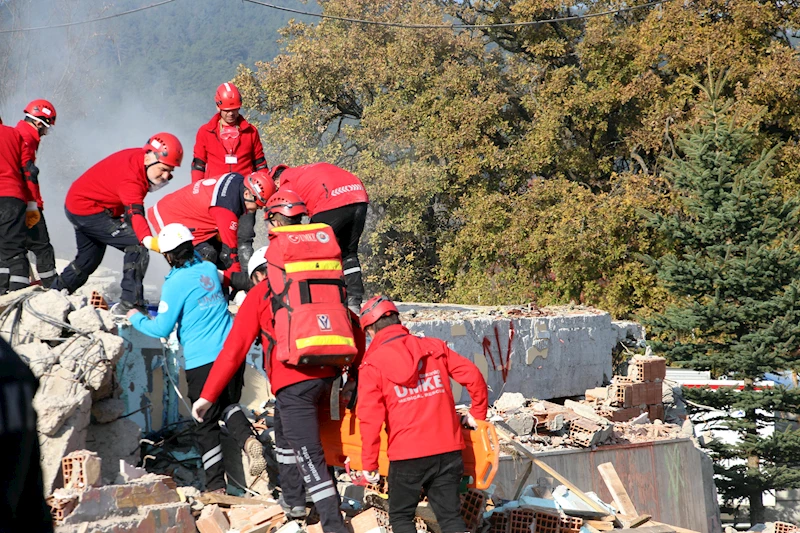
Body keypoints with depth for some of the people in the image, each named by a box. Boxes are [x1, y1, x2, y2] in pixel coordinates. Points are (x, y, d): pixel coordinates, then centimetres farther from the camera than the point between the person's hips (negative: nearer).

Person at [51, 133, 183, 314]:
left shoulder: (138, 158, -6)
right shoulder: (130, 175, -34)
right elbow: (135, 213, -48)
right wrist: (148, 240, -62)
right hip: (89, 210, -10)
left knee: (88, 259, 28)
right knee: (137, 244, -21)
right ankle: (130, 304, -22)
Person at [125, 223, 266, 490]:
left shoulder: (176, 283, -12)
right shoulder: (209, 269, 8)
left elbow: (162, 328, -10)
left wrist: (136, 318, 7)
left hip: (202, 361, -6)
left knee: (207, 424, 5)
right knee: (229, 404, 25)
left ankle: (216, 484, 8)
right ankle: (248, 439, -4)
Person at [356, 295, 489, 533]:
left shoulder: (372, 364, -4)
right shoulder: (435, 348, 7)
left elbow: (370, 417, -8)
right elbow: (472, 376, 4)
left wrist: (369, 462, -1)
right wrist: (477, 415, 18)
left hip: (407, 455, -3)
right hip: (447, 450, 3)